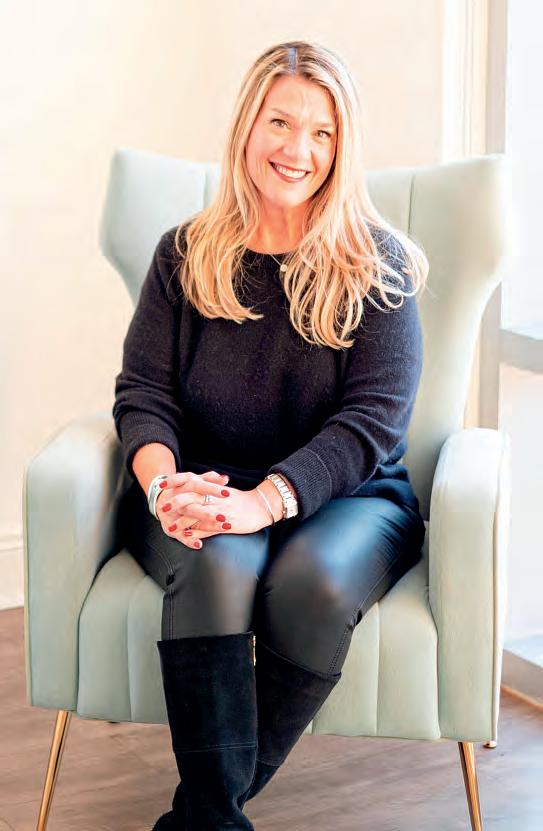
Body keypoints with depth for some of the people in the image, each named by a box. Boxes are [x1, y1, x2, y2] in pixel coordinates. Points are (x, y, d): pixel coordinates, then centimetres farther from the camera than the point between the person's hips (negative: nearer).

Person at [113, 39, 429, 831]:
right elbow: (143, 390, 3)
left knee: (315, 581, -34)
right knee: (216, 567, -34)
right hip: (206, 491, 1)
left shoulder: (378, 264, 0)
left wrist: (265, 500, -27)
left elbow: (371, 419, -10)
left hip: (345, 492, -1)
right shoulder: (185, 254, 9)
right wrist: (163, 483, -21)